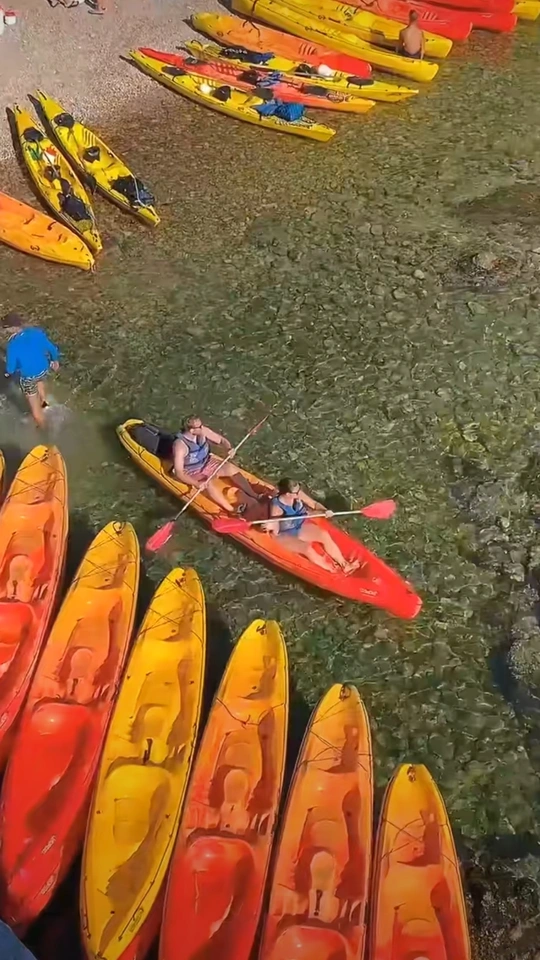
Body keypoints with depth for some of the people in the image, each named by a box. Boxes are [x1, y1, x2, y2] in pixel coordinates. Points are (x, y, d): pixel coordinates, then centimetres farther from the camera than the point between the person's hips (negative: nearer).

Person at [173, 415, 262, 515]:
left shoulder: (203, 431, -15)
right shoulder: (180, 445, -30)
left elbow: (222, 441, -2)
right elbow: (179, 473, -30)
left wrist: (229, 449, -25)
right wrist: (197, 484, -41)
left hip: (206, 463, 6)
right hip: (192, 473, -6)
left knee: (231, 467, -13)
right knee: (209, 482, -33)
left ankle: (254, 495, -12)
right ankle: (231, 510, -34)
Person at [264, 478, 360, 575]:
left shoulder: (298, 494, -15)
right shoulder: (276, 506, -30)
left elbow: (314, 504, -1)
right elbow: (276, 532, -25)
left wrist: (325, 511, -19)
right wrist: (271, 527, -47)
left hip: (300, 527, 6)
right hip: (285, 536, -6)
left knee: (324, 535, -11)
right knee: (308, 549, -27)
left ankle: (344, 564, -4)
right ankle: (331, 570, -11)